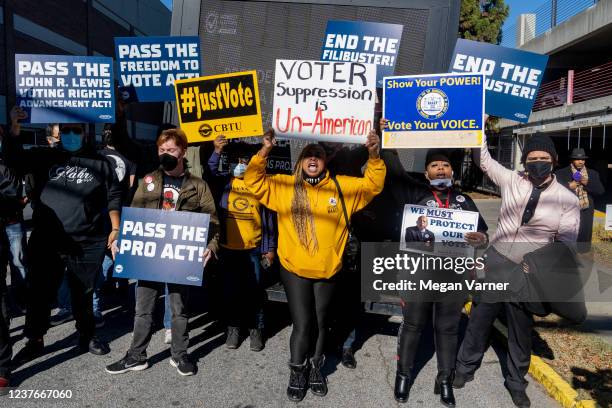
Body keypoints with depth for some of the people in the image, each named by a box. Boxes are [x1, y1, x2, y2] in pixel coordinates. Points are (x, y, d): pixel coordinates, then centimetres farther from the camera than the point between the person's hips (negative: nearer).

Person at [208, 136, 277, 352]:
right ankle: (233, 327, 26)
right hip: (228, 248, 1)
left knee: (254, 291, 7)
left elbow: (269, 218, 3)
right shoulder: (224, 181, 4)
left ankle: (256, 328, 22)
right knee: (231, 291, 12)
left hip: (254, 249, -1)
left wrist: (270, 248, 1)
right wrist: (217, 152, -33)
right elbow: (209, 173, -18)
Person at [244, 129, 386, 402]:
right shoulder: (284, 186, -1)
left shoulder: (341, 187, 0)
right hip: (294, 270, -2)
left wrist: (374, 156, -14)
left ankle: (316, 368, 39)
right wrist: (264, 152, -14)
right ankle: (297, 372, 25)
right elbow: (253, 181, -3)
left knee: (320, 322, 17)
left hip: (327, 270, 2)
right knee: (302, 325, 1)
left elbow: (373, 185, 1)